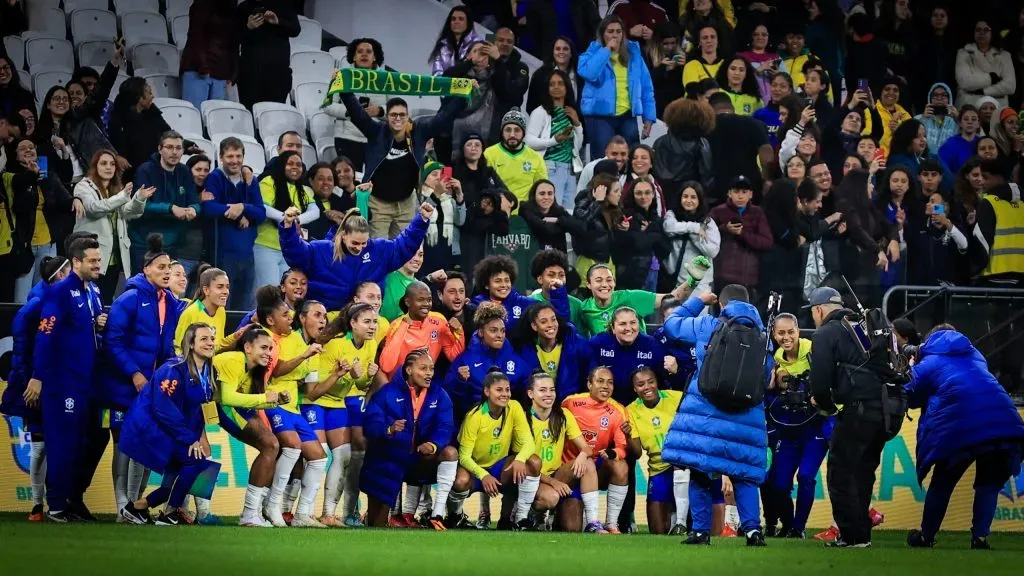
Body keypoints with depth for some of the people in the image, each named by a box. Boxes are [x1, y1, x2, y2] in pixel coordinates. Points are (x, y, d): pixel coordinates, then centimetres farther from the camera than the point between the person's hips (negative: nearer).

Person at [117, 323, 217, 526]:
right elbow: (164, 410, -25)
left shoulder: (207, 373, 6)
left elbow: (197, 410, 11)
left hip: (166, 431, 9)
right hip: (147, 427, -9)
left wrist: (200, 437, -5)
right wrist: (191, 439, -22)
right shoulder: (173, 370, -21)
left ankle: (137, 507, 19)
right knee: (195, 458, -19)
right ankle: (170, 514, -8)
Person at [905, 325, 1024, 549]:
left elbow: (912, 398, 21)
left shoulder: (928, 363, 16)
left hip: (959, 429, -3)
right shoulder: (974, 356, 28)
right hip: (1003, 422, 3)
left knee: (942, 484, 14)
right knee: (989, 484, 16)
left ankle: (926, 537, 22)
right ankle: (980, 537, 5)